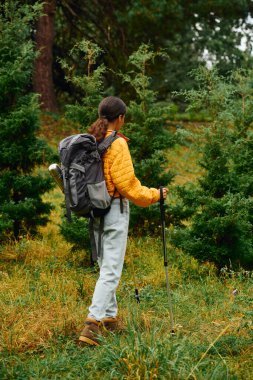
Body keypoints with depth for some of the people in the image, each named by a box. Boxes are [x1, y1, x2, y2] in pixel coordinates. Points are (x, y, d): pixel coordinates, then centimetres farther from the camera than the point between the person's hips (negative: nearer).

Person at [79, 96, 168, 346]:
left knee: (105, 266, 19)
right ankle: (92, 324, -15)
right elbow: (126, 183, -17)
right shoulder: (117, 144, -16)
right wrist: (154, 195, -4)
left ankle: (110, 318, 26)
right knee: (111, 271, -6)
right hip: (114, 210, -8)